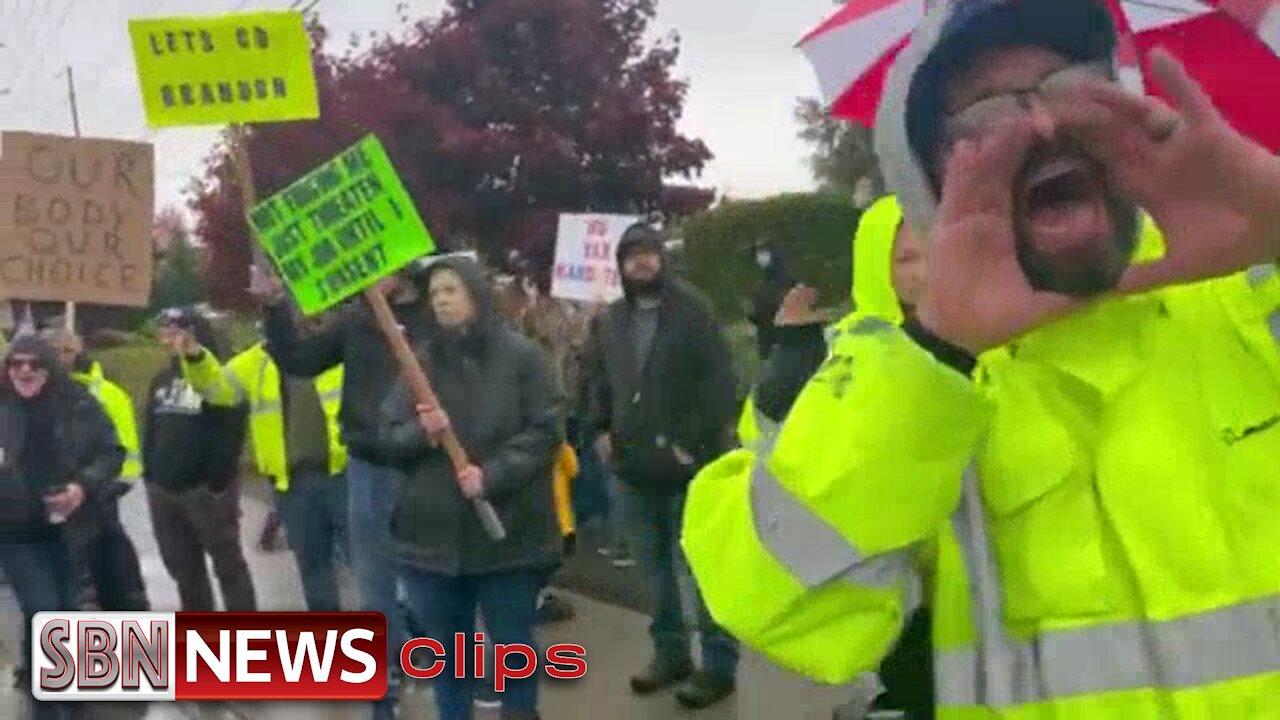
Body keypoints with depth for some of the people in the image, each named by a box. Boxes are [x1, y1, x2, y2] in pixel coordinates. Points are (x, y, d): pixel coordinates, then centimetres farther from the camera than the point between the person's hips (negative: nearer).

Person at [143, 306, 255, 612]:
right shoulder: (161, 380, 16)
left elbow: (230, 434, -13)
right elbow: (150, 431, 19)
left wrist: (217, 481, -19)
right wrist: (150, 475, 10)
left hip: (206, 488, -7)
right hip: (164, 489, 7)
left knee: (228, 564, -1)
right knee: (183, 568, 13)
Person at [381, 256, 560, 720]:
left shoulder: (520, 355, -4)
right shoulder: (421, 359, 4)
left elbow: (543, 433, -6)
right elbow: (389, 436, 5)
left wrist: (493, 476, -17)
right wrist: (420, 433, -17)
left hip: (509, 530, -2)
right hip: (434, 530, 3)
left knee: (513, 644, 9)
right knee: (446, 648, 14)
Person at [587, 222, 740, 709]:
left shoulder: (692, 309, -6)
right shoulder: (612, 320, 11)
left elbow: (720, 380, -12)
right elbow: (599, 380, 23)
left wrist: (695, 441, -16)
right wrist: (601, 429, 10)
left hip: (687, 465, -5)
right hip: (636, 467, 6)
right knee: (656, 569, 14)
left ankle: (718, 664, 9)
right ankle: (670, 653, 27)